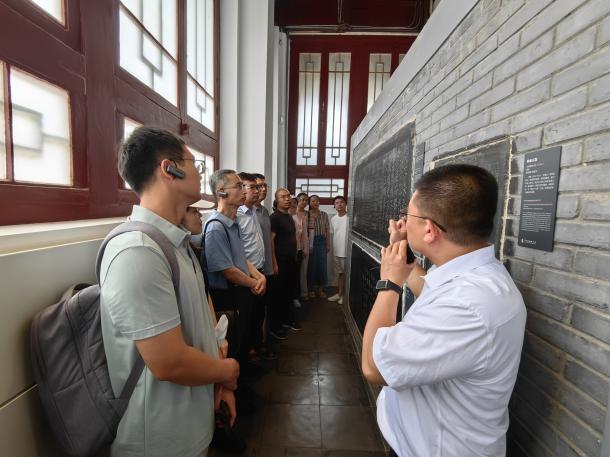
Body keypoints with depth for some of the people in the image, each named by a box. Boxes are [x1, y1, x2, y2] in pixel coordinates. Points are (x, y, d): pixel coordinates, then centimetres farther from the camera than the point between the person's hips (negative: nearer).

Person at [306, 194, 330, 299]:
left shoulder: (324, 215, 8)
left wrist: (328, 245, 5)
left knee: (322, 265, 4)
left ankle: (321, 289, 19)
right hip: (310, 242, -2)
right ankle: (311, 289, 19)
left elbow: (327, 231, 8)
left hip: (321, 241, 2)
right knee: (311, 265, 4)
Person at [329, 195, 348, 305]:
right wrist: (331, 247, 12)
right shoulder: (333, 219, 7)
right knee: (340, 273, 17)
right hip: (336, 251, 6)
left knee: (347, 273, 6)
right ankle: (339, 294, 29)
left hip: (347, 251, -6)